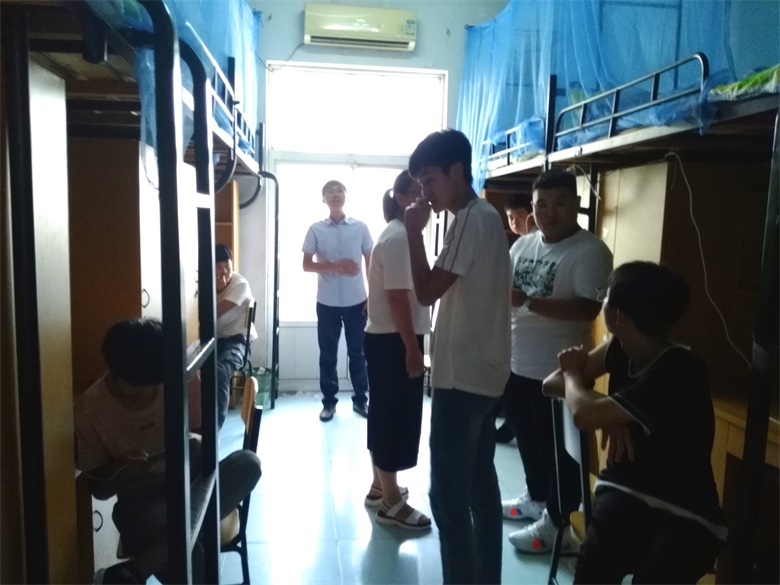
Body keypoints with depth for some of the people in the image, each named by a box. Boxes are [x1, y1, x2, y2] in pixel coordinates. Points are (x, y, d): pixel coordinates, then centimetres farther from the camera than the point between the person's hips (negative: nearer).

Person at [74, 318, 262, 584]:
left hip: (190, 481, 3)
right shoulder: (88, 411, -13)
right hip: (143, 500, -3)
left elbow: (204, 436, 2)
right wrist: (119, 467, -24)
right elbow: (98, 489, -2)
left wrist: (196, 443, -22)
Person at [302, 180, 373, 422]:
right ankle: (329, 401, 20)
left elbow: (371, 263, 5)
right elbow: (307, 265, -3)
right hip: (327, 303, 0)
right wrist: (336, 266, -17)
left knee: (357, 353, 9)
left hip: (357, 301, 0)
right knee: (328, 355, 7)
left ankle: (361, 399, 22)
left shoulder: (360, 227, 1)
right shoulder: (316, 230, 0)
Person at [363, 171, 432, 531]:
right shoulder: (398, 238, -17)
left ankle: (380, 487, 31)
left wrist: (412, 344, 20)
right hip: (393, 340, -10)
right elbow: (398, 298, -23)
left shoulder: (400, 235, 15)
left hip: (389, 338, 10)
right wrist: (412, 348, -22)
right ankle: (392, 503, 9)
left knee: (386, 414, 17)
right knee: (396, 416, -2)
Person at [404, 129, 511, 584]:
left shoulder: (471, 220, -16)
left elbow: (428, 290, -18)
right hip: (485, 373, 11)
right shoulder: (485, 216, 15)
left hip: (463, 376, -11)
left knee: (449, 496, -2)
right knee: (480, 486, 18)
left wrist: (415, 231, -12)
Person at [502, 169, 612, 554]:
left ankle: (556, 524, 22)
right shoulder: (522, 245, 9)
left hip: (557, 369, -7)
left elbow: (588, 308, -25)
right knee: (528, 440, 22)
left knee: (559, 449, 6)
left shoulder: (590, 251, -14)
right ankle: (535, 499, 42)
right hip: (516, 363, 8)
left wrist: (528, 301, -29)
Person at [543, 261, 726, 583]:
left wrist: (574, 371, -6)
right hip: (627, 492, 5)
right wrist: (610, 417, -13)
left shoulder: (679, 371, -22)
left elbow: (584, 413, -28)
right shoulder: (620, 351, 0)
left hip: (684, 516, -4)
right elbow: (552, 384, 4)